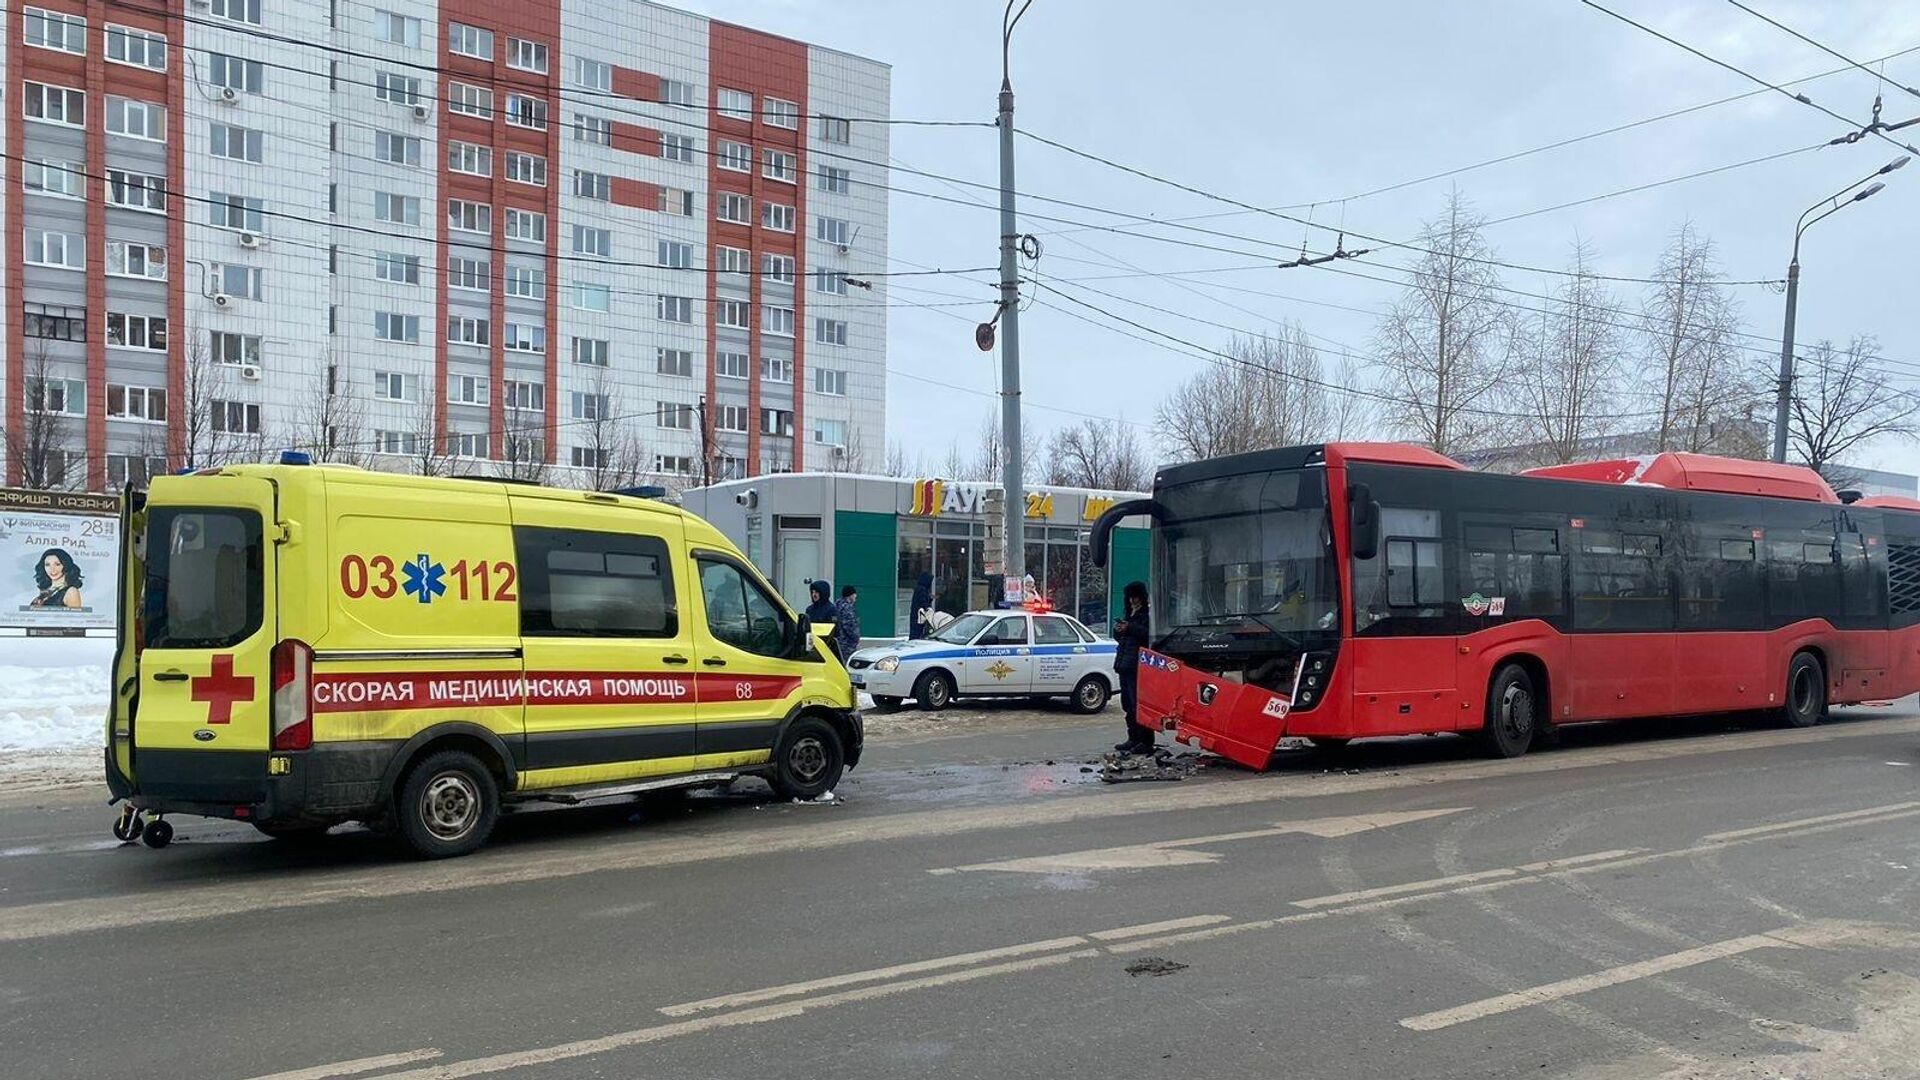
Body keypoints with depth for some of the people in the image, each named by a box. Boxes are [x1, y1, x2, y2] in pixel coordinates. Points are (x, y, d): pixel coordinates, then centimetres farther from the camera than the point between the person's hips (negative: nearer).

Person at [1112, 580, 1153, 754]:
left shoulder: (1147, 614, -4)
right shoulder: (1129, 615, 23)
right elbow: (1120, 638, 28)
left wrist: (1130, 628, -20)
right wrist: (1117, 630, 7)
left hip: (1138, 666, -9)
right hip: (1125, 664, 9)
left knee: (1138, 704, -11)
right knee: (1128, 703, 11)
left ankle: (1146, 742, -9)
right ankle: (1133, 739, 18)